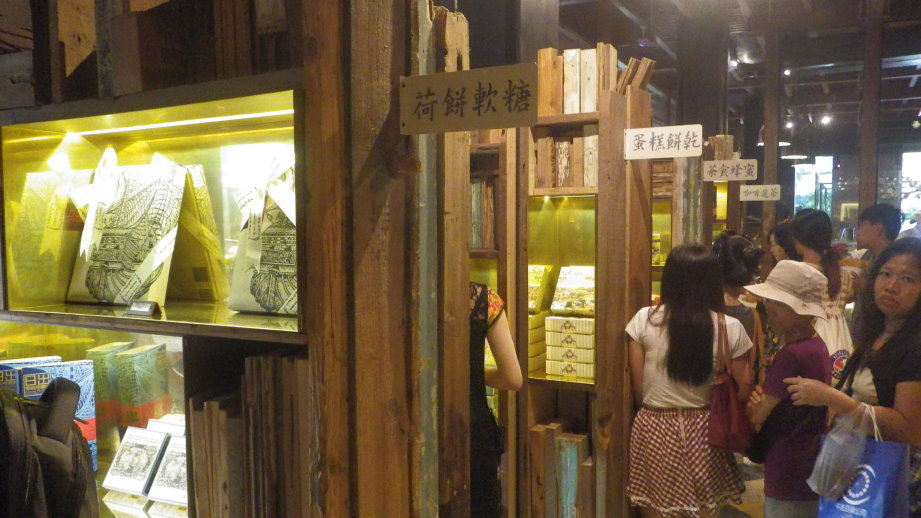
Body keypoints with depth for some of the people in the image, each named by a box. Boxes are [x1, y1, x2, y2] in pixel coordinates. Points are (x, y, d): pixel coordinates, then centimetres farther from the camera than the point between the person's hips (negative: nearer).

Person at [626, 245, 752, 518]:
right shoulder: (731, 328, -8)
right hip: (704, 431, 1)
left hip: (655, 429, 0)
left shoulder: (644, 320, -9)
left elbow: (637, 390, -3)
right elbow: (742, 392, -1)